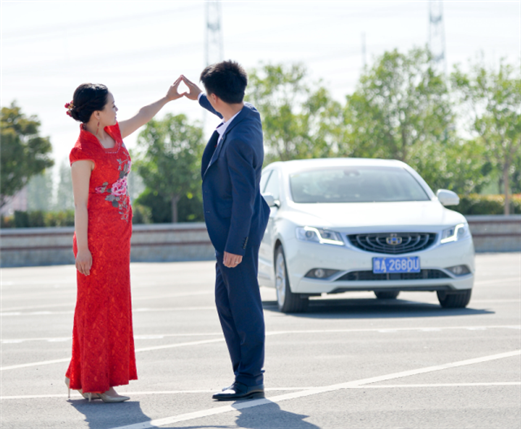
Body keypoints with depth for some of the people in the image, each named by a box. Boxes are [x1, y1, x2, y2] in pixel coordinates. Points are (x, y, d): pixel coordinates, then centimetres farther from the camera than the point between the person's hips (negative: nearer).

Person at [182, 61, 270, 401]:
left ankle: (251, 380, 6)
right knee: (227, 303, 16)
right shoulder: (250, 115, 2)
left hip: (238, 231, -10)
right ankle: (246, 373, 21)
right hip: (232, 229, 10)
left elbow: (244, 196, -25)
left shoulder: (237, 141, -27)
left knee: (244, 303, -2)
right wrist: (200, 99, 36)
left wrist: (235, 245, -22)